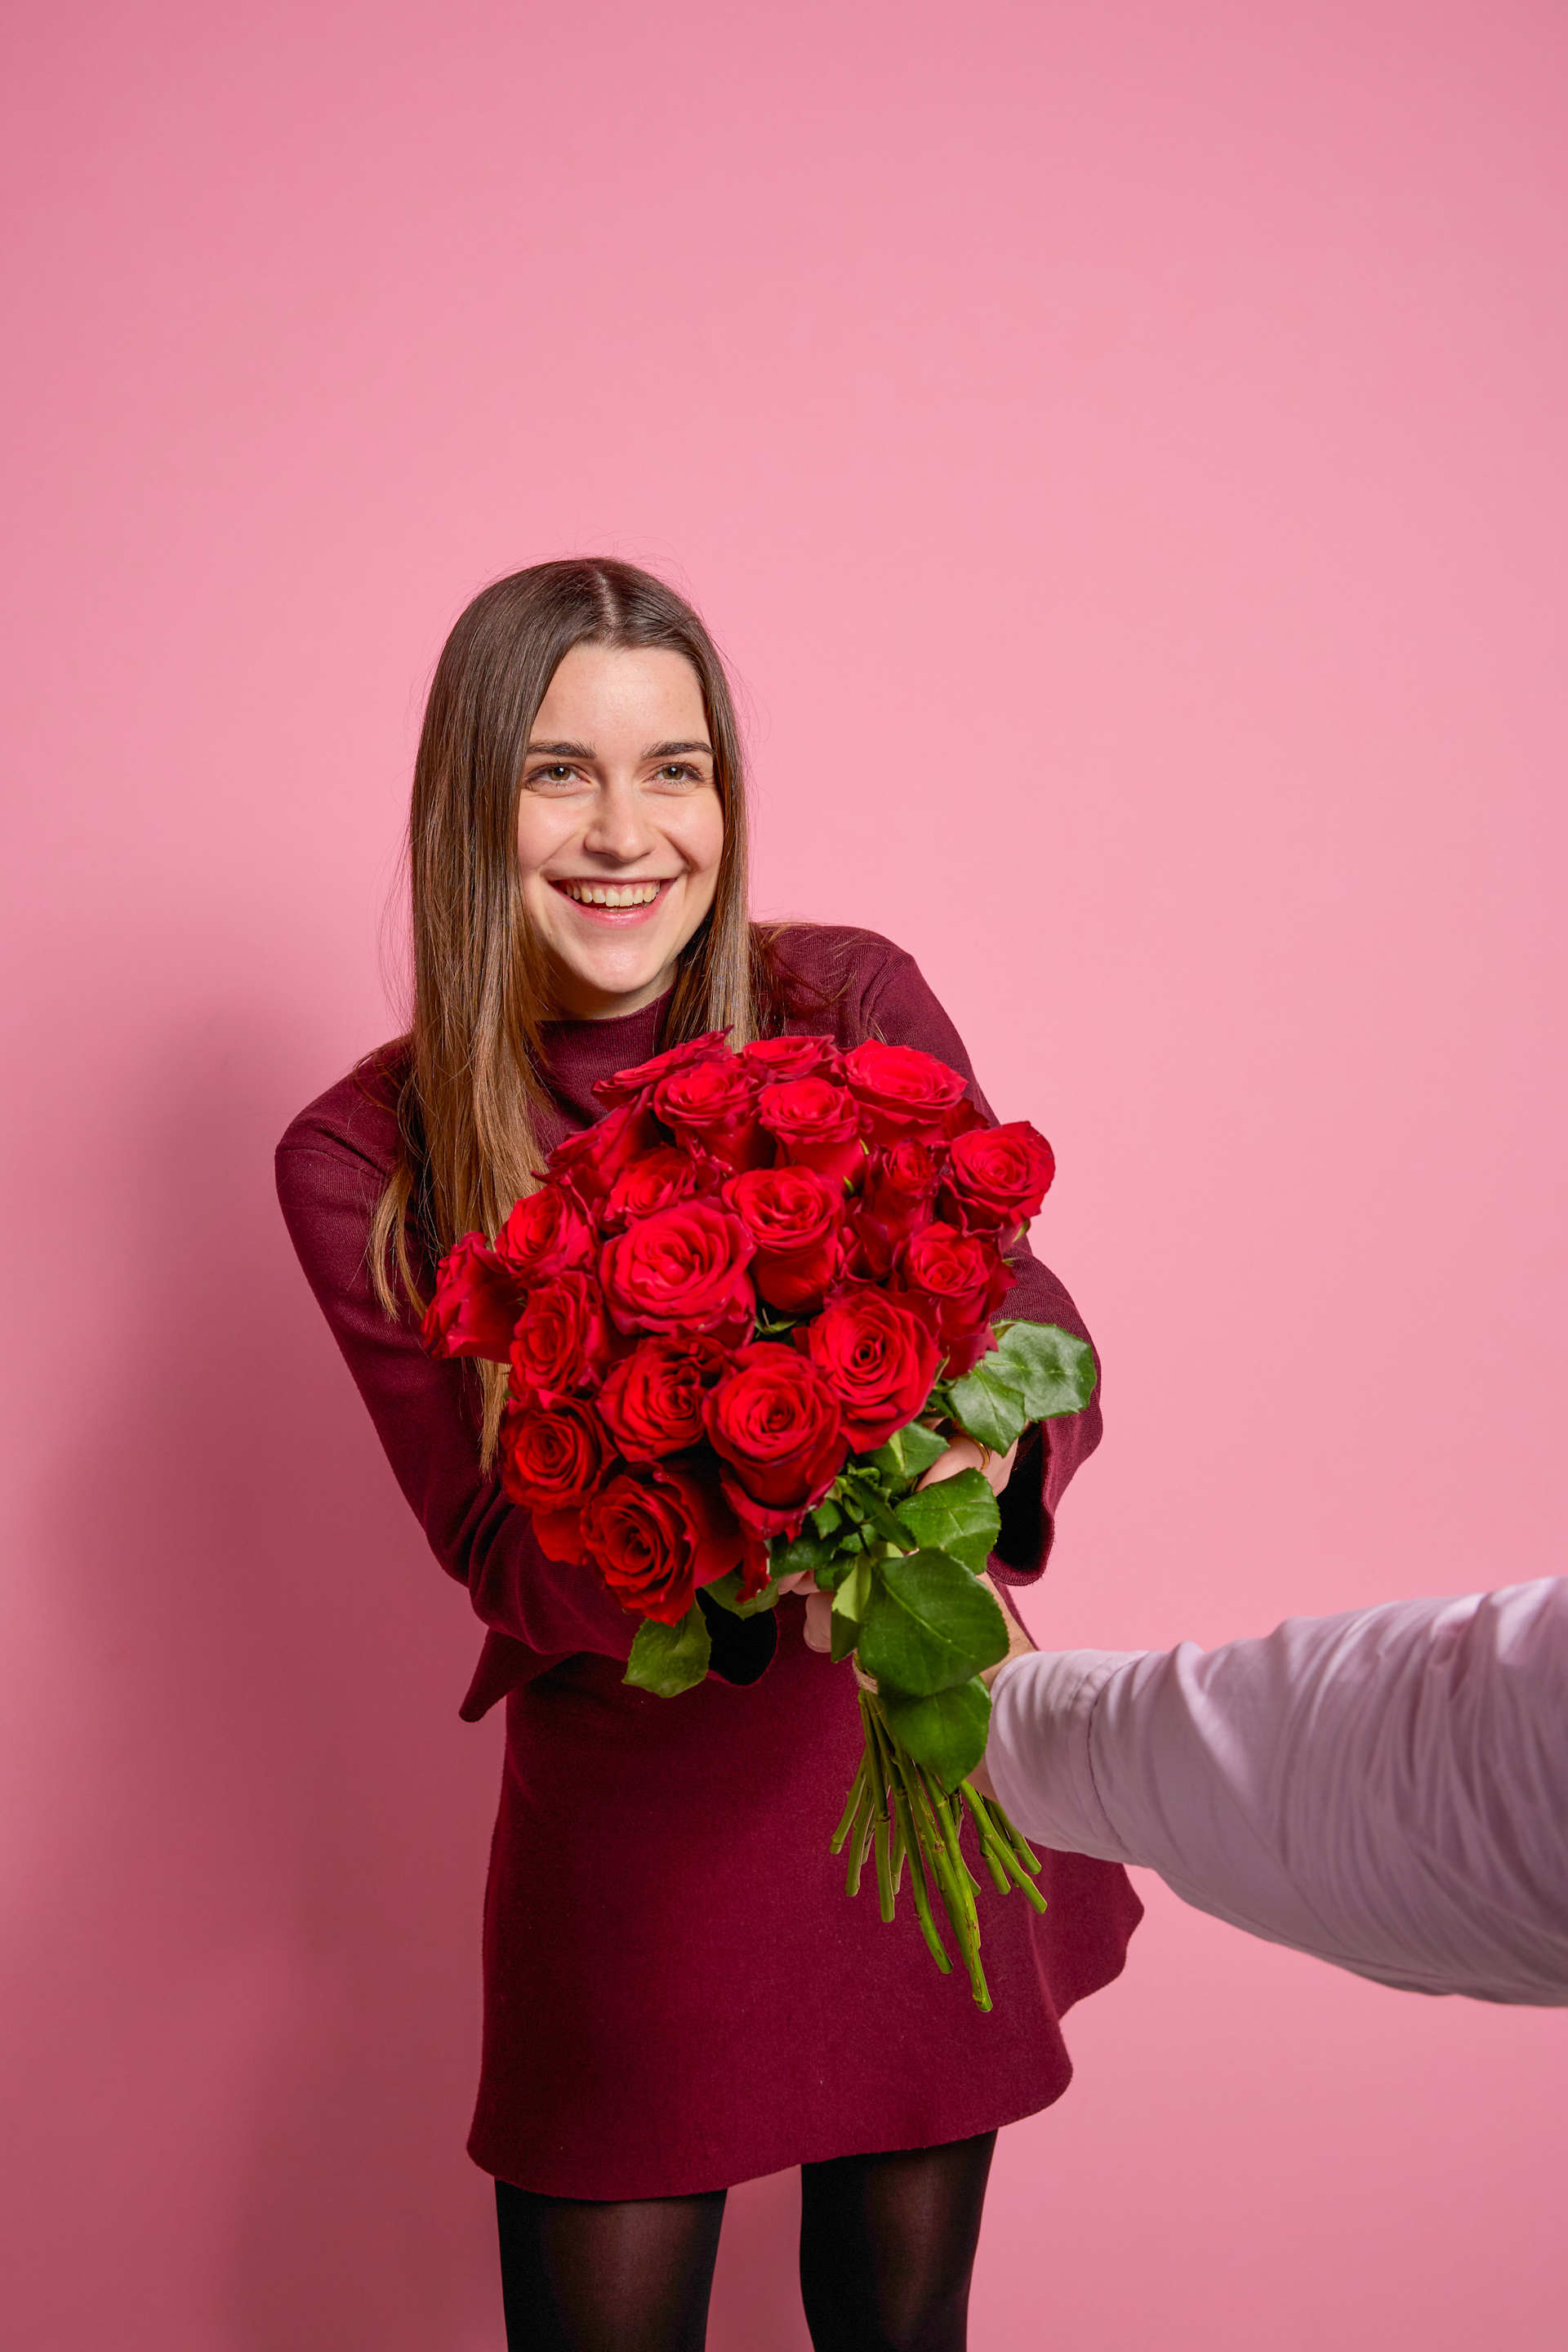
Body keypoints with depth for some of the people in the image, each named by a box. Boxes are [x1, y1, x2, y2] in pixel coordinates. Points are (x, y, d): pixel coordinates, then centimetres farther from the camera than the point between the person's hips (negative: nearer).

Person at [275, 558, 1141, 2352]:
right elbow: (496, 1546, -12)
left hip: (919, 1752, 2)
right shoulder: (366, 1165, -11)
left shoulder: (852, 1008, -9)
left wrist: (985, 1459, -33)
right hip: (631, 1805, -1)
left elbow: (1040, 1333, -8)